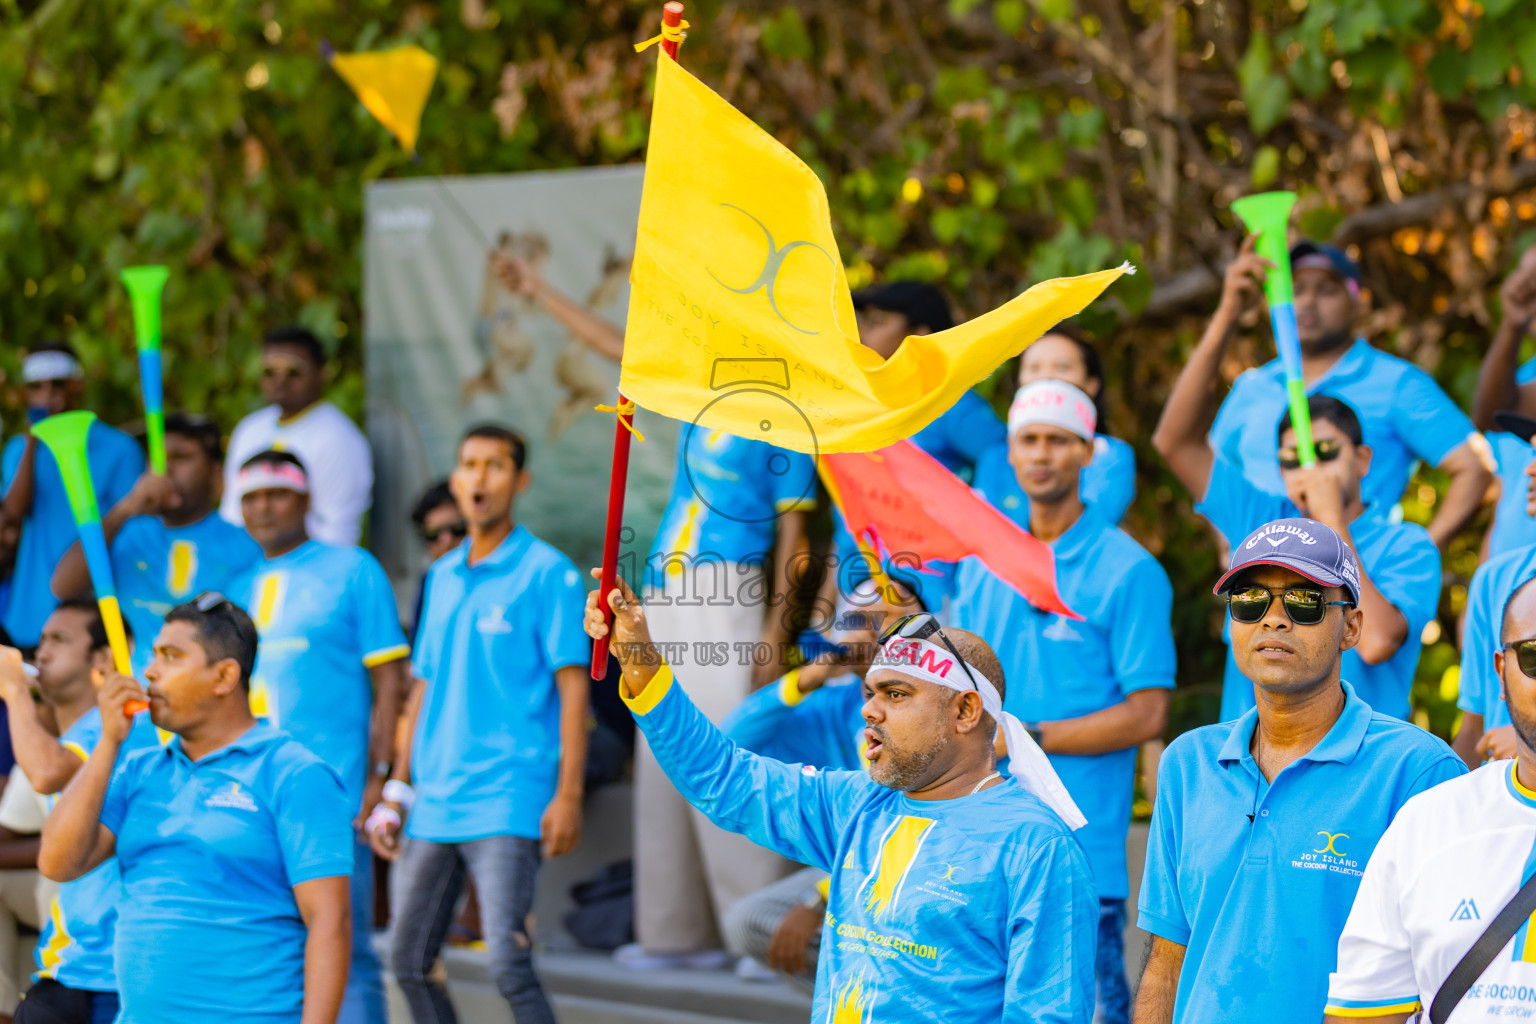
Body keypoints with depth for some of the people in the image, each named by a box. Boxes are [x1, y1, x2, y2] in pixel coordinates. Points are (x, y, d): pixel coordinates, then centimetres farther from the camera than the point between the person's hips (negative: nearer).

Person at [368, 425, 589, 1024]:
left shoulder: (546, 573, -4)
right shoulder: (442, 576, 15)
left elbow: (572, 688, -7)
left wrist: (568, 796, -15)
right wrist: (398, 789, 17)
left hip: (507, 802, -7)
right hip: (435, 805, 7)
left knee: (508, 964, -15)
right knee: (409, 961, 10)